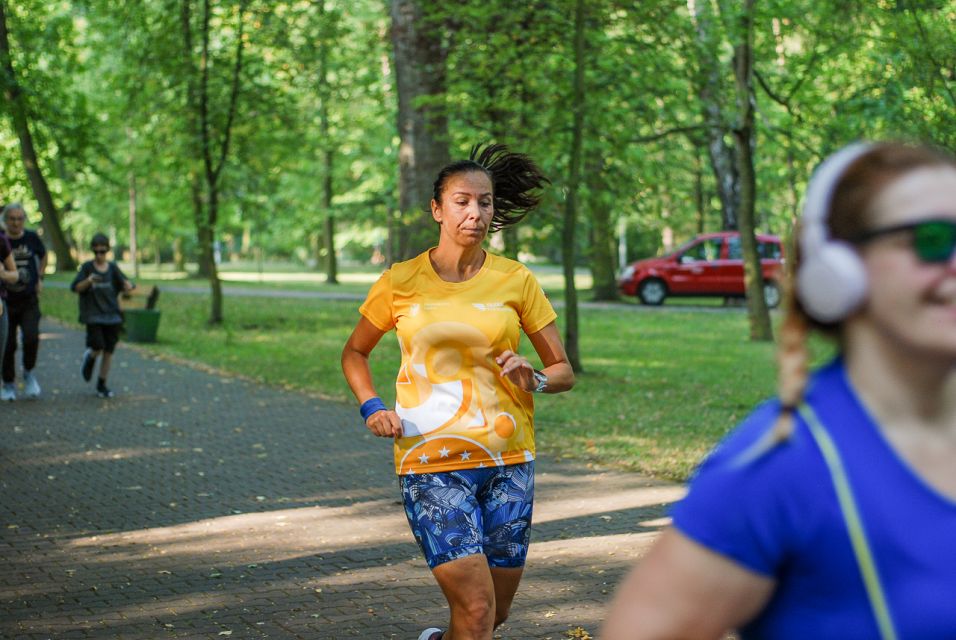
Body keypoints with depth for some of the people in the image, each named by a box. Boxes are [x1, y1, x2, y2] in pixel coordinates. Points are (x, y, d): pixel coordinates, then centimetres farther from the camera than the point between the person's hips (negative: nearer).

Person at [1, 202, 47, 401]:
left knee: (31, 338, -17)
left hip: (29, 300, 0)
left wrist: (40, 278, 10)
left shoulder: (32, 238, -1)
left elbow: (43, 256, 20)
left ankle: (28, 372, 8)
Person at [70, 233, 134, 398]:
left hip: (111, 314, 2)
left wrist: (128, 286, -19)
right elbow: (75, 288, -4)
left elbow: (126, 288, 5)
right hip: (92, 315, -2)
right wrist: (88, 281, -22)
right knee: (98, 347, -15)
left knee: (108, 351, 2)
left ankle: (102, 385, 15)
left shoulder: (113, 268, 5)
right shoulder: (87, 267, -1)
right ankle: (90, 358, 22)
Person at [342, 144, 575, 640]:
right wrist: (371, 407, -2)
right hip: (431, 462, -2)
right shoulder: (400, 282, -1)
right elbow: (354, 352, 15)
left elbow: (563, 370, 7)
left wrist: (535, 379, -15)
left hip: (507, 459, 3)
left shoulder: (516, 280, 1)